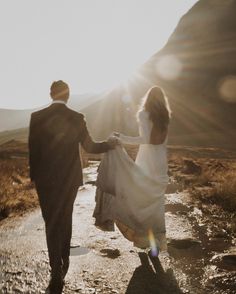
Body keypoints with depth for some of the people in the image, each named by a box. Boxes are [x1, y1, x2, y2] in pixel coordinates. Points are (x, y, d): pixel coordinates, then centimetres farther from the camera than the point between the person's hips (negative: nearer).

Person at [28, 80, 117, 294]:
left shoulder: (37, 117, -8)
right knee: (66, 219, 20)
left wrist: (34, 176, 9)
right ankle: (64, 262, 37)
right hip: (70, 178, 2)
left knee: (51, 223, 5)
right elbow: (89, 147, -4)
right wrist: (110, 144, 14)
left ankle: (57, 274, -2)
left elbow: (32, 149, -4)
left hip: (45, 179, -1)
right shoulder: (77, 118, -9)